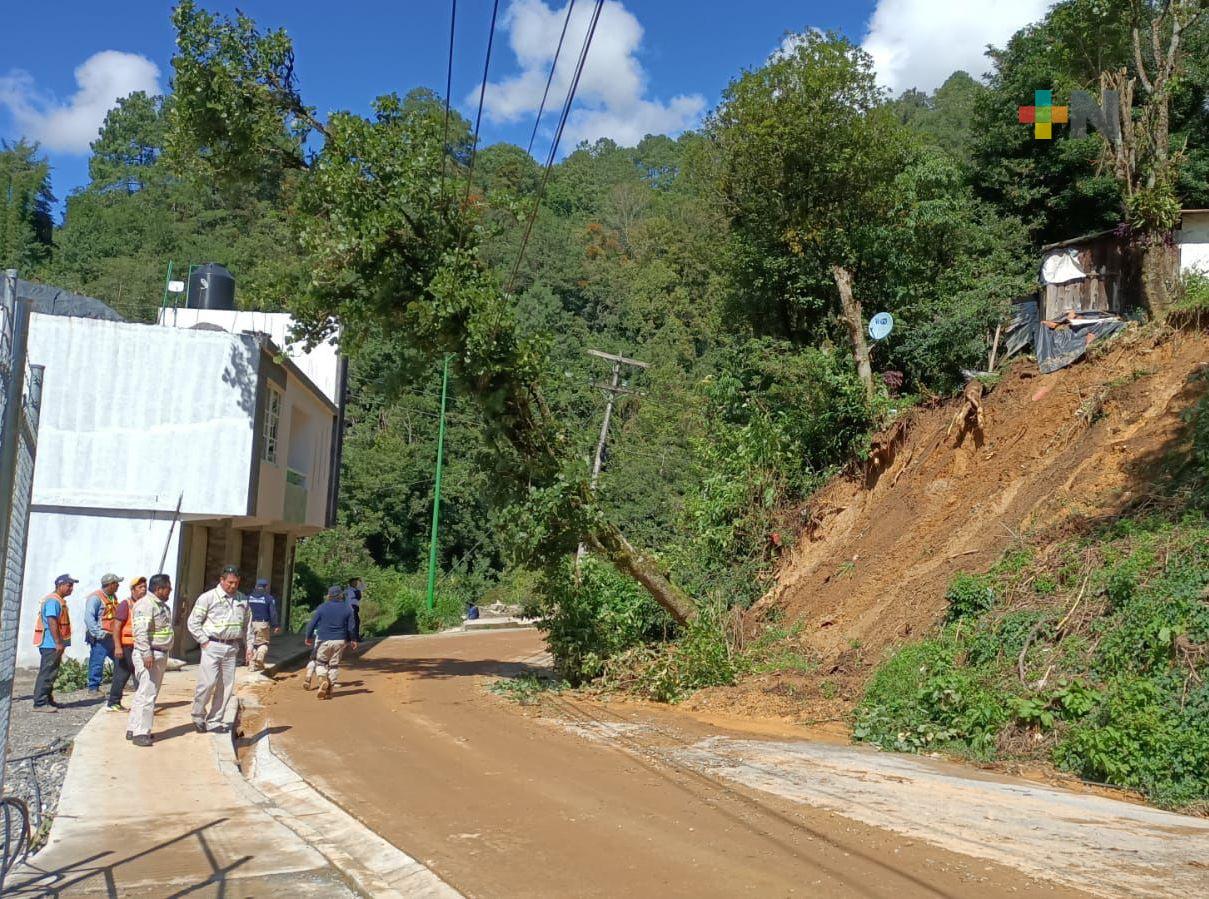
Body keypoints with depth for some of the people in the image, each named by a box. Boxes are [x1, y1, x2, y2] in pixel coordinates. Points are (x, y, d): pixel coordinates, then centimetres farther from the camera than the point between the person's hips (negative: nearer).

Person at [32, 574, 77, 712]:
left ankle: (48, 700, 23)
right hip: (51, 644, -11)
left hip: (54, 644, 11)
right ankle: (40, 703, -8)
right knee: (47, 673, -9)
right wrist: (58, 643, -24)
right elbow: (51, 622, -23)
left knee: (51, 672, 15)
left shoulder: (59, 601, 17)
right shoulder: (53, 600, -15)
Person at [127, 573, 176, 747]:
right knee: (147, 694, -11)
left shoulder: (163, 606, 17)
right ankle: (140, 733, -10)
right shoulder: (145, 605, -15)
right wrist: (147, 654, -28)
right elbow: (141, 631, -23)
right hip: (148, 655, -10)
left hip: (160, 655, 10)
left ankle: (133, 728, 22)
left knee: (143, 693, 15)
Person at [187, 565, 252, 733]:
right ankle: (198, 717, 9)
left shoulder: (242, 600, 12)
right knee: (207, 683, -10)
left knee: (226, 686, 4)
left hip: (232, 648, 5)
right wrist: (204, 641, -8)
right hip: (212, 646, -5)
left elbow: (247, 625, 19)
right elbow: (193, 622, -3)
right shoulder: (208, 597, -4)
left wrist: (249, 646, 13)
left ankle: (214, 721, 13)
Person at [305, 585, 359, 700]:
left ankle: (323, 679, -14)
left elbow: (311, 624, -3)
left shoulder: (322, 608, -5)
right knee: (334, 664, 12)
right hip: (339, 641, 2)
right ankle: (329, 688, 9)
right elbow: (351, 627, 3)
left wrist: (308, 637, 10)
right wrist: (353, 640, 16)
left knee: (320, 662, 12)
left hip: (323, 640, -2)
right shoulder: (347, 609, 1)